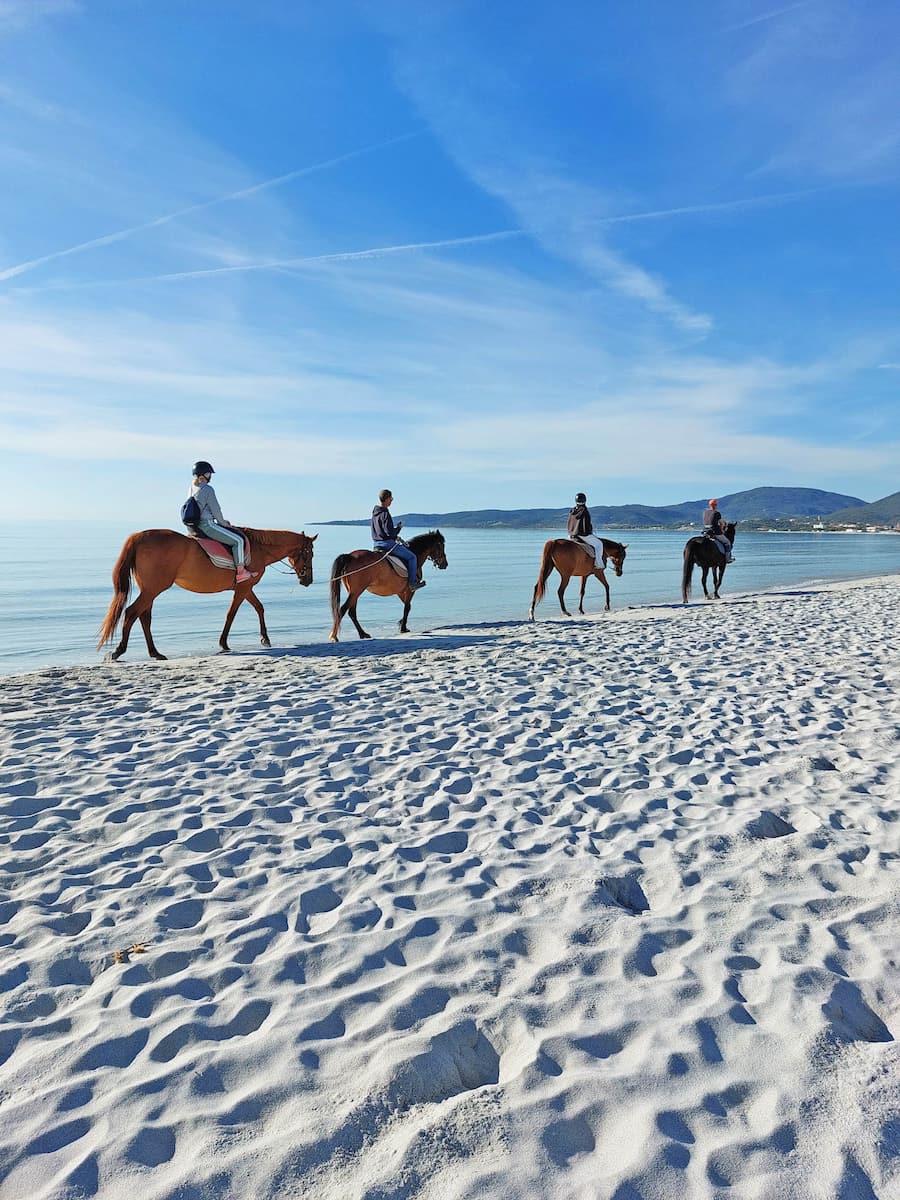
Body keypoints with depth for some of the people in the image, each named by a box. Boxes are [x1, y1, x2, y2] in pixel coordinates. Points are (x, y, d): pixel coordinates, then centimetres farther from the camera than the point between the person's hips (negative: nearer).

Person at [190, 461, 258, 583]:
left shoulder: (193, 487, 12)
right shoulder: (208, 489, -17)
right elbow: (215, 509, -14)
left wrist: (222, 521, 18)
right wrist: (223, 523, 5)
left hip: (196, 525, 10)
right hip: (207, 525, -10)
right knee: (238, 540, -4)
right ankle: (240, 572, -2)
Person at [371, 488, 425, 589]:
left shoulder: (375, 512, 9)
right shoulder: (385, 514, -21)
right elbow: (390, 532, -25)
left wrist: (395, 536, 16)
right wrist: (399, 527, -6)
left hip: (376, 543, 10)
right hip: (387, 543, -10)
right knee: (411, 557, 1)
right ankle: (413, 582, 1)